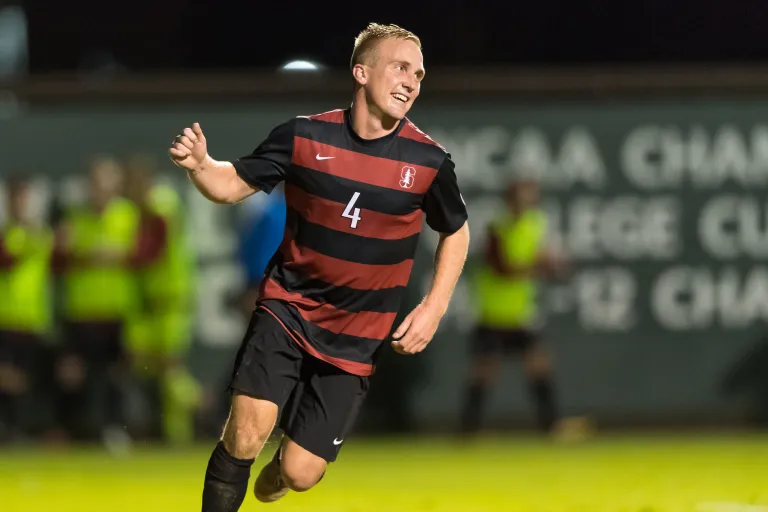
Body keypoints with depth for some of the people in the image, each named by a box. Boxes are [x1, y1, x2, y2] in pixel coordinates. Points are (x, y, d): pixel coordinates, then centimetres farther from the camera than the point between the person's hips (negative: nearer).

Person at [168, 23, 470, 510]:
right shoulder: (304, 135, -9)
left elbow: (457, 232, 9)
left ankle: (281, 467, 38)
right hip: (288, 306, -1)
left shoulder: (428, 161, -8)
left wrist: (434, 309, -2)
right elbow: (233, 184, 0)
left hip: (356, 337, 1)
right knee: (246, 434, -22)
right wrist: (200, 166, -22)